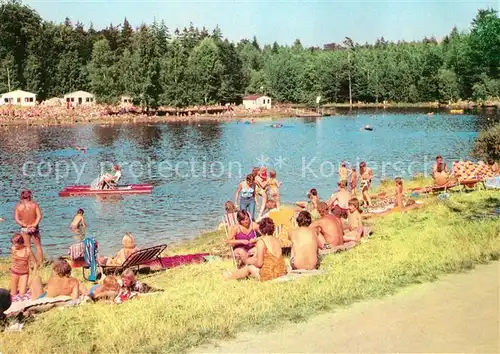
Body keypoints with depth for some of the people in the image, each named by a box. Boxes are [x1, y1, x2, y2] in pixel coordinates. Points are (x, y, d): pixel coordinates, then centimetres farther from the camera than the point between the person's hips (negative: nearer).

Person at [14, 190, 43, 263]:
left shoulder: (18, 206, -6)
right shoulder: (34, 204, -7)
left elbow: (16, 220, -13)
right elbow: (39, 216, -17)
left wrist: (26, 226, -14)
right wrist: (34, 225, -19)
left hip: (24, 229, 0)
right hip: (35, 228, 0)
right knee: (38, 246, 13)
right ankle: (40, 263, 14)